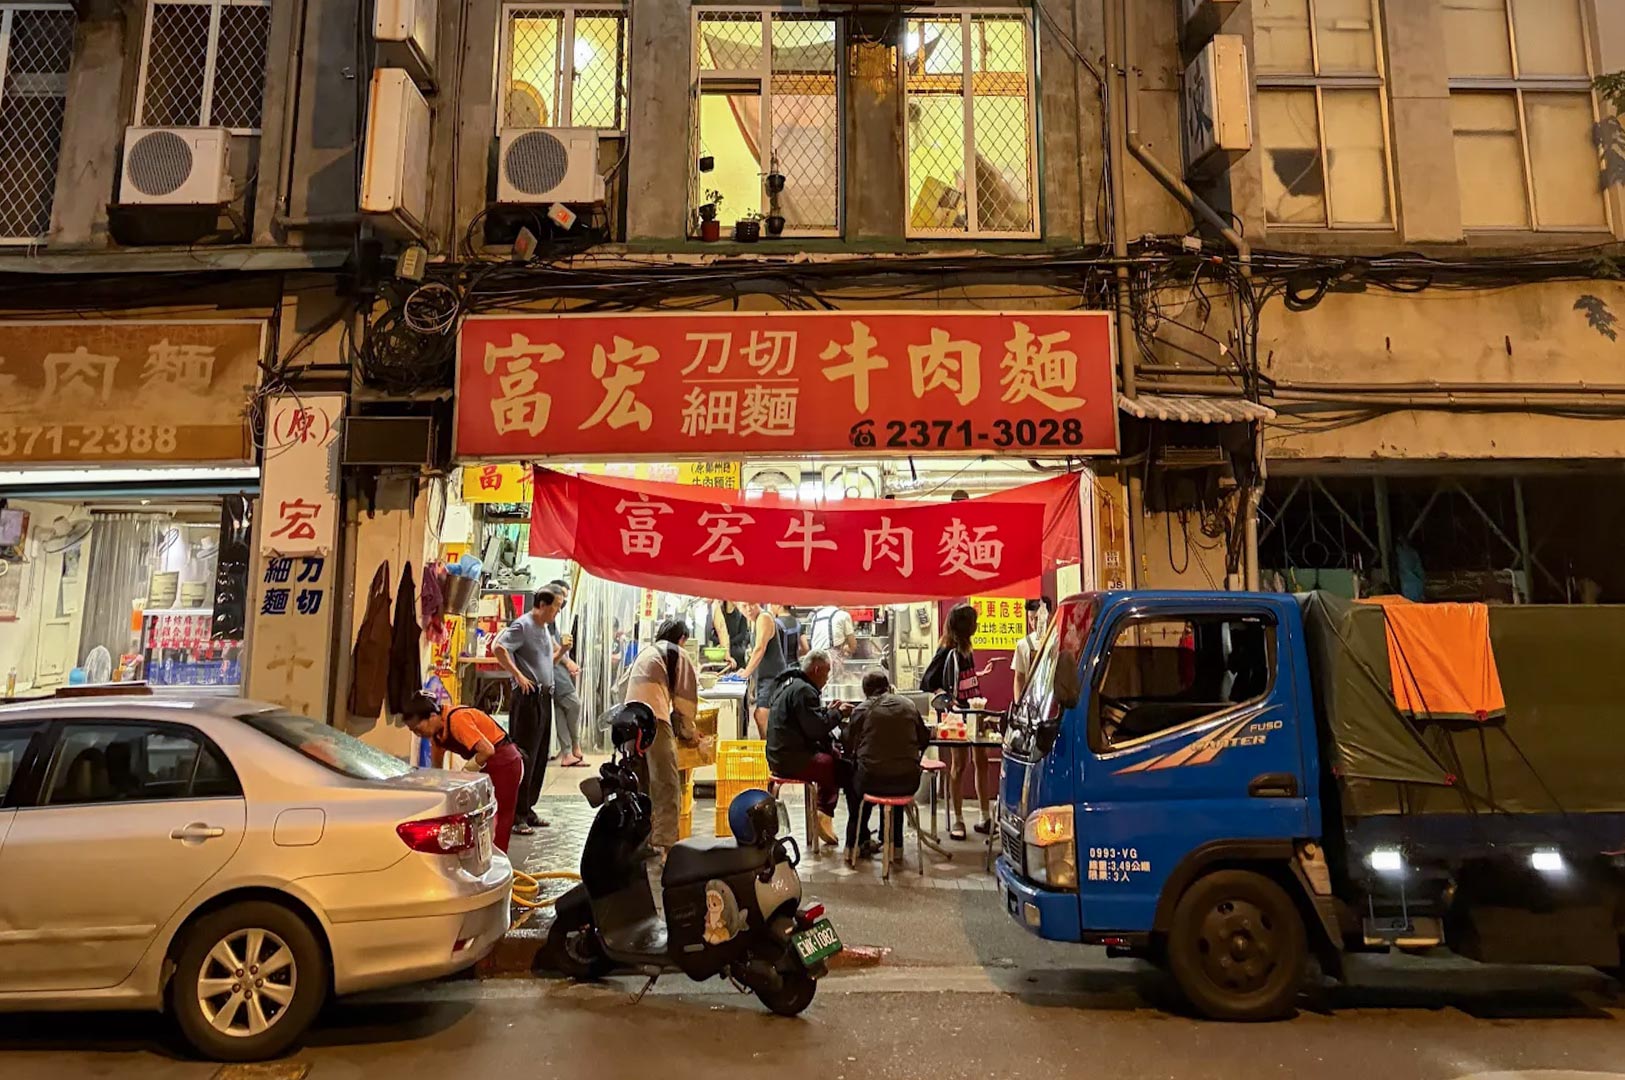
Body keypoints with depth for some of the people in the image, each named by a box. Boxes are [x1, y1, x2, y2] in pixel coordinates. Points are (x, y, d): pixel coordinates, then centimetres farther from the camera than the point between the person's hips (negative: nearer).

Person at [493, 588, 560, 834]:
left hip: (544, 697, 9)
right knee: (523, 757, -7)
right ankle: (515, 816, -1)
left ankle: (527, 809, 21)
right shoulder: (522, 625, -9)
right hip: (527, 697, -9)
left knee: (539, 758, 12)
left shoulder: (545, 629, 18)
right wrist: (519, 675, -21)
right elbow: (498, 648, -22)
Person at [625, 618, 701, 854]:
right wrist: (688, 732, 21)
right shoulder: (678, 654, 10)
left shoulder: (645, 653, 29)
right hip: (654, 720, -7)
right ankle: (665, 842, -10)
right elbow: (686, 697, 7)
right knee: (667, 783, -4)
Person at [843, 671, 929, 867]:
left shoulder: (861, 709, -3)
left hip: (872, 781, -2)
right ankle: (895, 846, 38)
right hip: (909, 782, 2)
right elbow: (924, 739, 14)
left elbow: (848, 745, 4)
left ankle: (854, 846, 33)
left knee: (853, 784, 30)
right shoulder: (908, 705, 5)